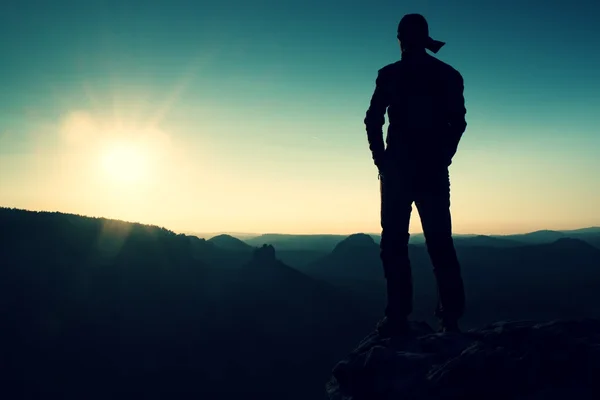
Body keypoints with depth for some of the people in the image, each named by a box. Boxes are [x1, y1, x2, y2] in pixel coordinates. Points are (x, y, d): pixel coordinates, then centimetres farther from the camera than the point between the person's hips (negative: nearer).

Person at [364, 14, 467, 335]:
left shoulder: (390, 74, 0)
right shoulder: (449, 75, 9)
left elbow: (373, 120, -4)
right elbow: (458, 123, 7)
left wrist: (381, 159, 4)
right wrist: (442, 158, 13)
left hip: (398, 168, -3)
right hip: (433, 171, 3)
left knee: (394, 243, 0)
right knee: (440, 243, 6)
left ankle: (398, 317, -5)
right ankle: (450, 316, 3)